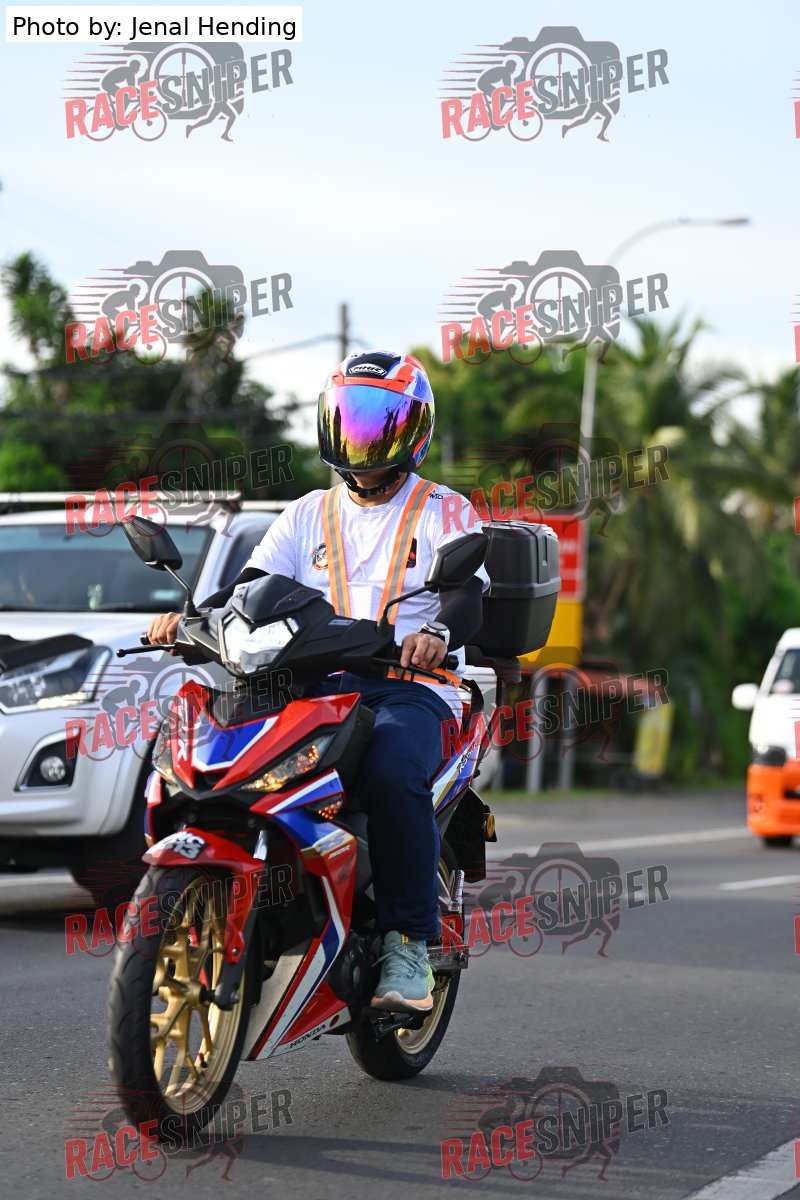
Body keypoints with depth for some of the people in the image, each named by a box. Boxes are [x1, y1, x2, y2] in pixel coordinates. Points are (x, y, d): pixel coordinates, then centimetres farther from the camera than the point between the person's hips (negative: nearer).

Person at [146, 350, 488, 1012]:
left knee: (392, 771, -37)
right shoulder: (309, 514, 22)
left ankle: (409, 945, -29)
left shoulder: (444, 510, 10)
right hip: (317, 685, 4)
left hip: (410, 686, -4)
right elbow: (251, 584, 10)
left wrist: (439, 632, -29)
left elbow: (468, 597, -6)